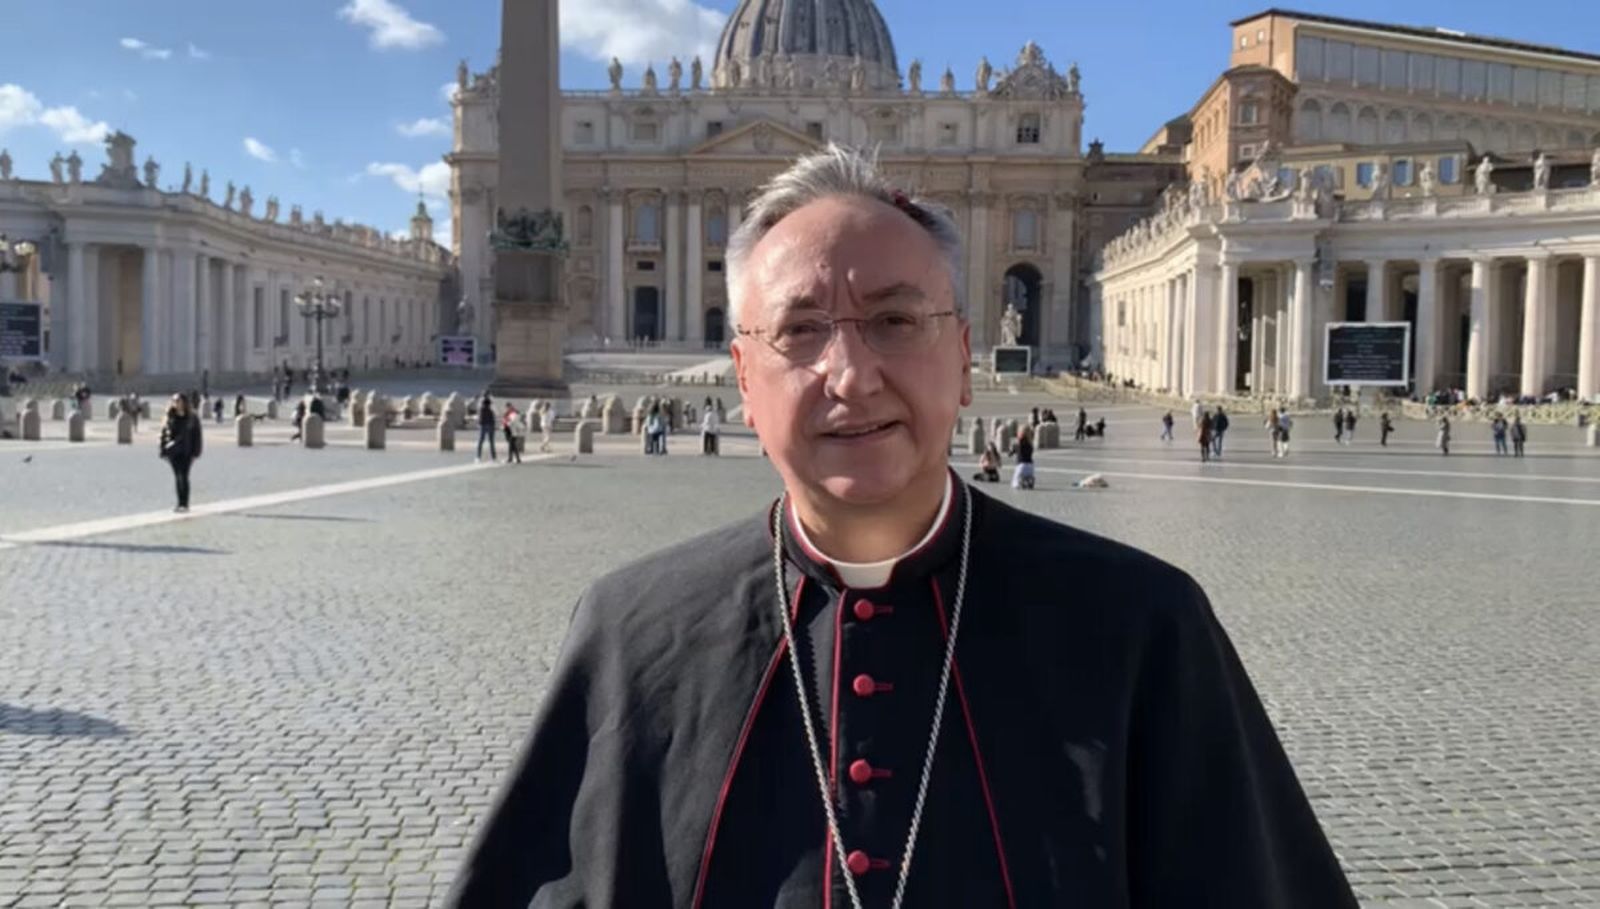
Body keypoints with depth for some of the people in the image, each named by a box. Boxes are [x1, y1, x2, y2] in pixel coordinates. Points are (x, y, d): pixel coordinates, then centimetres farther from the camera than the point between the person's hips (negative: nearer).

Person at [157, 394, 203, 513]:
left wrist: (195, 453, -5)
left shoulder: (192, 418, -2)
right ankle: (180, 503, 14)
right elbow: (163, 434, 5)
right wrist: (163, 451, 0)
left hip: (186, 452, -3)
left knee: (184, 477, -7)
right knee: (177, 477, 8)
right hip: (173, 452, 3)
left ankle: (184, 504, -3)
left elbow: (198, 436, -1)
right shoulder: (169, 418, 3)